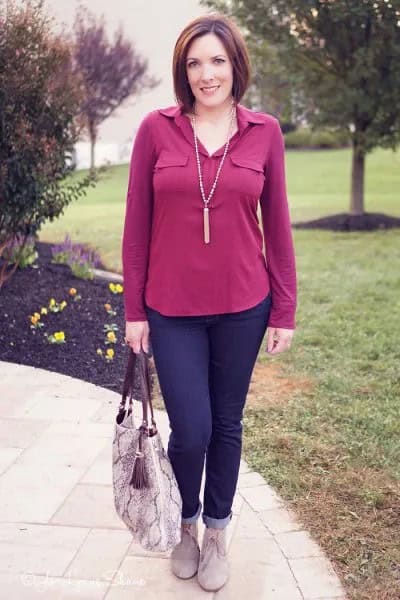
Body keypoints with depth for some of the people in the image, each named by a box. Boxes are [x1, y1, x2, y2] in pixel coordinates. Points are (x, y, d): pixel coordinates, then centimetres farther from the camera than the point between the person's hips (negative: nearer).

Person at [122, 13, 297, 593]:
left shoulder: (264, 131, 0)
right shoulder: (156, 128, -3)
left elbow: (277, 226, 3)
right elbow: (137, 225, 0)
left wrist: (284, 311, 2)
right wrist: (134, 310, 0)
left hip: (242, 306, 1)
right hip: (172, 310, -1)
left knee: (226, 424, 13)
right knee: (190, 429, 1)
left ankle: (217, 533, 36)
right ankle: (186, 523, 33)